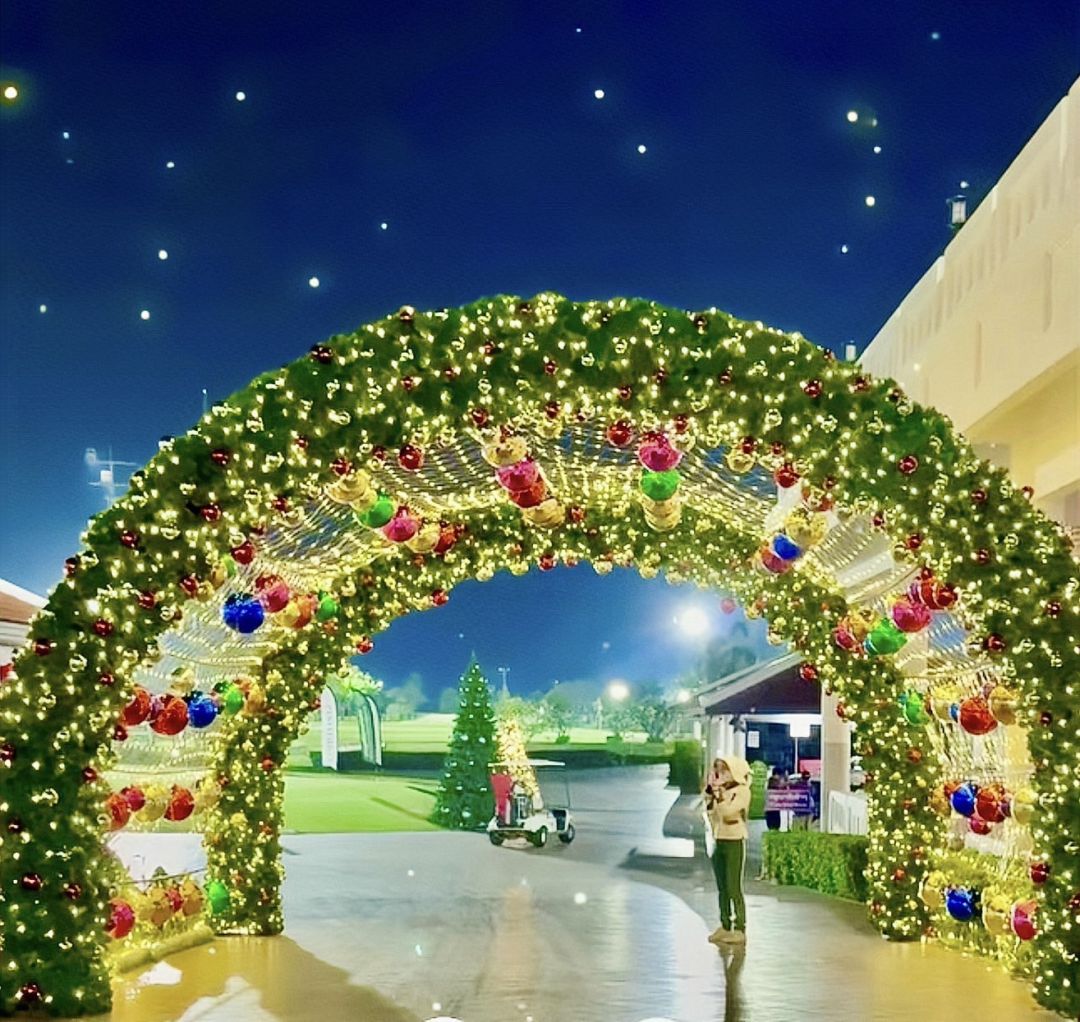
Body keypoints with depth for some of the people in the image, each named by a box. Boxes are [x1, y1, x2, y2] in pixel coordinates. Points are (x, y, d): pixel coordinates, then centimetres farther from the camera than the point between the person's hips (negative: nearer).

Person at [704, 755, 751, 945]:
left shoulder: (742, 791, -10)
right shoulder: (720, 790, 10)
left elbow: (727, 812, -21)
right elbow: (710, 812, 5)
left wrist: (719, 792, -20)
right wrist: (709, 790, 0)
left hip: (735, 842, -7)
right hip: (719, 841, 7)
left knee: (734, 888, -7)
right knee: (722, 888, 10)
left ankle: (739, 929, -3)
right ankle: (725, 926, 17)